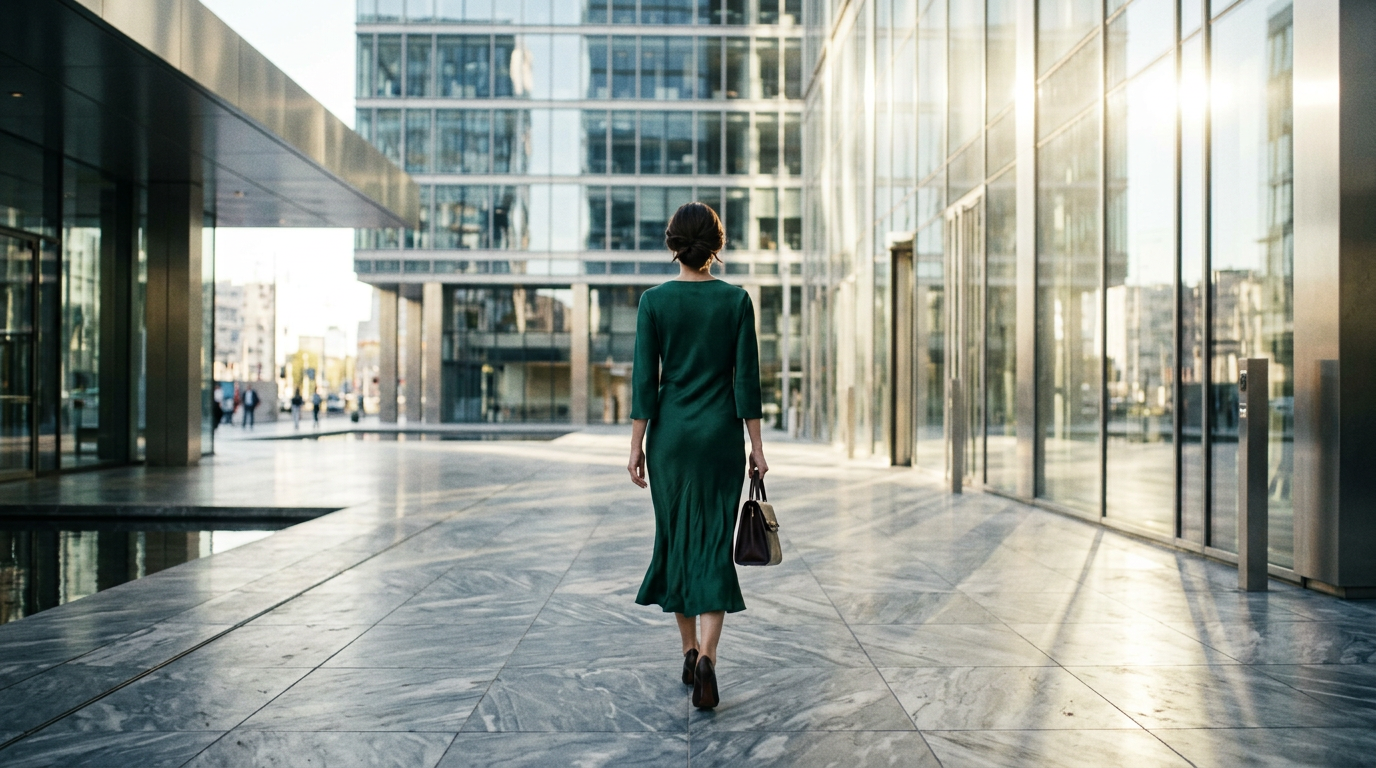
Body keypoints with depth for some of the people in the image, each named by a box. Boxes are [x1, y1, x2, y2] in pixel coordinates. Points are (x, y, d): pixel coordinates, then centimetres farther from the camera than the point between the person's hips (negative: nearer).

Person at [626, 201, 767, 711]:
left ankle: (690, 653, 25)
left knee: (676, 540, 14)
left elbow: (644, 378, -5)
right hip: (721, 434, 0)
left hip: (670, 433, 1)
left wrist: (637, 445, 0)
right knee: (715, 546, 2)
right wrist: (756, 444, 1)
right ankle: (706, 658, -13)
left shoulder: (654, 301, -4)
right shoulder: (737, 300, -3)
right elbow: (746, 379, -4)